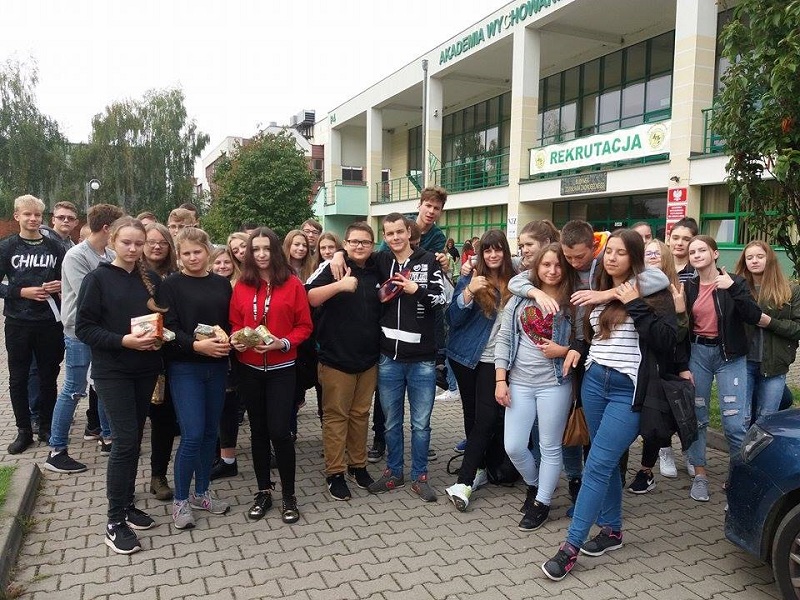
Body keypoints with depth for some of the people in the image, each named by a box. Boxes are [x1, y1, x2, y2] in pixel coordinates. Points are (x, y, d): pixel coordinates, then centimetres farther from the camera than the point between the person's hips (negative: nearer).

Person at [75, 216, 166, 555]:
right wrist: (125, 341, -21)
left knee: (134, 440, 11)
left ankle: (127, 505, 26)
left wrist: (159, 335, -7)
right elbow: (84, 328, -9)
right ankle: (115, 523, 4)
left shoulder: (152, 280, 8)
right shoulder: (97, 279, -5)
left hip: (146, 370, 5)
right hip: (112, 372, -4)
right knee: (125, 441, -8)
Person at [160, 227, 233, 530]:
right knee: (193, 435, -8)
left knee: (210, 433, 11)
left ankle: (201, 493, 27)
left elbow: (231, 322, 12)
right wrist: (197, 345, -24)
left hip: (216, 367, 4)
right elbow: (169, 327, -10)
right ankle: (180, 500, 11)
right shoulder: (171, 285, -3)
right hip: (184, 368, -4)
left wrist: (230, 340, -9)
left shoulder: (222, 284, 9)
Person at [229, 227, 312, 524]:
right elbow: (234, 324, 9)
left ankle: (289, 495, 11)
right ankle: (263, 491, 26)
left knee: (279, 431, -7)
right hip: (250, 369, 3)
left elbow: (304, 326, -3)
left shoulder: (292, 284, -5)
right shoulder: (241, 286, 2)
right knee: (258, 430, 11)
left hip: (281, 369, -3)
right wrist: (235, 340, -12)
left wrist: (283, 343, -18)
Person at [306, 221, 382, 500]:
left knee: (361, 413, 14)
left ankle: (358, 465, 28)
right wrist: (339, 285, -32)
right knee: (336, 415, 4)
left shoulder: (376, 272, 9)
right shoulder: (332, 268, -6)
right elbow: (308, 298, -21)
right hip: (336, 357, -4)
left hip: (368, 358, 5)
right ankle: (335, 473, 14)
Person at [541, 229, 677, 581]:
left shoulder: (654, 291, -5)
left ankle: (571, 546, -1)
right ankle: (612, 530, 30)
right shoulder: (599, 291, 12)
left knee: (597, 465, -8)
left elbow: (667, 341, -14)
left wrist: (636, 305, -17)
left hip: (629, 390, -6)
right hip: (594, 382, 6)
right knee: (607, 462, 14)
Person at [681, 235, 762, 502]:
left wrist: (733, 289, -23)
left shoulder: (734, 282, -3)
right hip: (697, 353, 3)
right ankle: (700, 474, 19)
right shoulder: (687, 286, 4)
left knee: (735, 421, -7)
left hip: (730, 356, -2)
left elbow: (754, 317, -15)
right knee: (696, 416, 6)